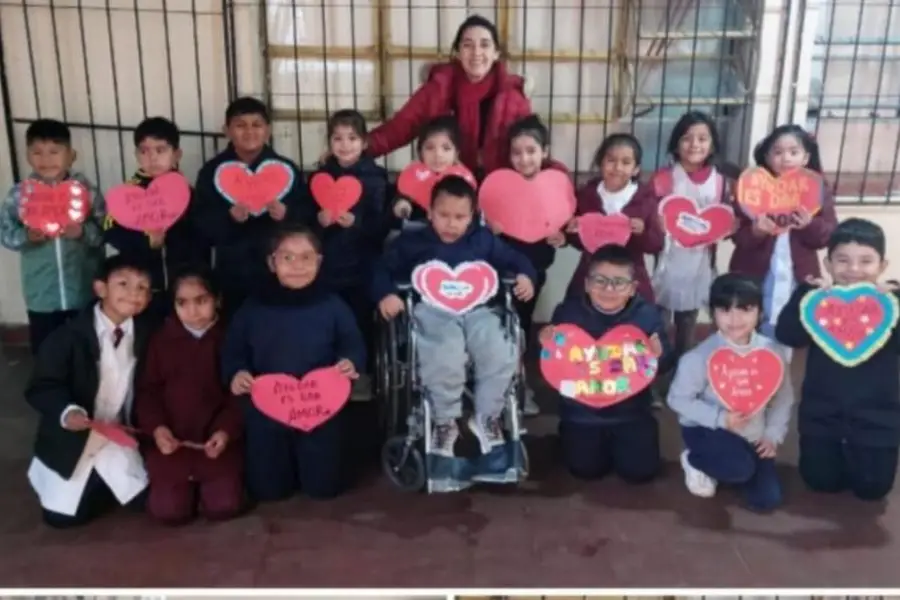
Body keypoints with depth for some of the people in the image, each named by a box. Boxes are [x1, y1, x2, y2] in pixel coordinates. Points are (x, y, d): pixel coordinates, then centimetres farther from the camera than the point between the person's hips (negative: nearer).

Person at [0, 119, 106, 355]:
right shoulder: (19, 194, -5)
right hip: (41, 295, 1)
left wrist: (84, 232, -27)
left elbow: (105, 230, -8)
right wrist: (26, 236, -23)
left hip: (84, 291, -1)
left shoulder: (85, 189, -8)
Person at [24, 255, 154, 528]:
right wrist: (67, 411, -36)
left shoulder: (144, 334, -7)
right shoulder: (69, 336, -20)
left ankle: (101, 482, 31)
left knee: (147, 500, 2)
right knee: (63, 516, -2)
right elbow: (41, 387, -19)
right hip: (72, 439, -3)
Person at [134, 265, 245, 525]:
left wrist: (226, 430, -16)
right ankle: (188, 483, 23)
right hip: (171, 440, 1)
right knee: (168, 510, -11)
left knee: (224, 506, -12)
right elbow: (147, 390, 4)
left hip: (216, 440, -1)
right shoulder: (161, 339, 3)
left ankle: (203, 481, 22)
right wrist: (156, 427, -12)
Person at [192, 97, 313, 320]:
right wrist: (229, 217, -22)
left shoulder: (286, 168, 2)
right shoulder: (212, 171, 2)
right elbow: (200, 222, -5)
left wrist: (287, 214, -21)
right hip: (234, 276, 0)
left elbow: (309, 214, -1)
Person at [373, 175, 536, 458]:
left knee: (502, 356, -26)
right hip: (432, 311, -3)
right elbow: (383, 268, 12)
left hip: (476, 310, 3)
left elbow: (514, 259, 25)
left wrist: (525, 276, 2)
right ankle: (446, 422, -8)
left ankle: (487, 418, 0)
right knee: (444, 361, -35)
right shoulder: (412, 241, 14)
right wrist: (386, 294, -8)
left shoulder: (483, 240, 20)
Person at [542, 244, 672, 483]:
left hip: (632, 411, 1)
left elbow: (664, 366, -4)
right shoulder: (569, 311, -8)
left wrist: (658, 355, -27)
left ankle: (617, 440, 27)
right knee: (586, 469, -8)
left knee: (640, 470, -7)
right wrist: (548, 345, -26)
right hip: (582, 412, 0)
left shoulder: (647, 314, -6)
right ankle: (571, 436, 27)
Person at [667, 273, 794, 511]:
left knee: (767, 499, -4)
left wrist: (773, 435, -8)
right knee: (740, 468, -33)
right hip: (708, 428, -4)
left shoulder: (773, 353, -8)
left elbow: (783, 399, 3)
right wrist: (720, 419, -23)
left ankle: (716, 465, 21)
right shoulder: (700, 356, -20)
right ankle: (695, 460, 1)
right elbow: (678, 399, -15)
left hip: (753, 436, 5)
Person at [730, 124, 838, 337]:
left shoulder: (817, 190, 0)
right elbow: (737, 234, -6)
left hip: (797, 278, 1)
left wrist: (811, 225, -23)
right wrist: (755, 231, -27)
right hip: (754, 276, -1)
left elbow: (829, 236, -2)